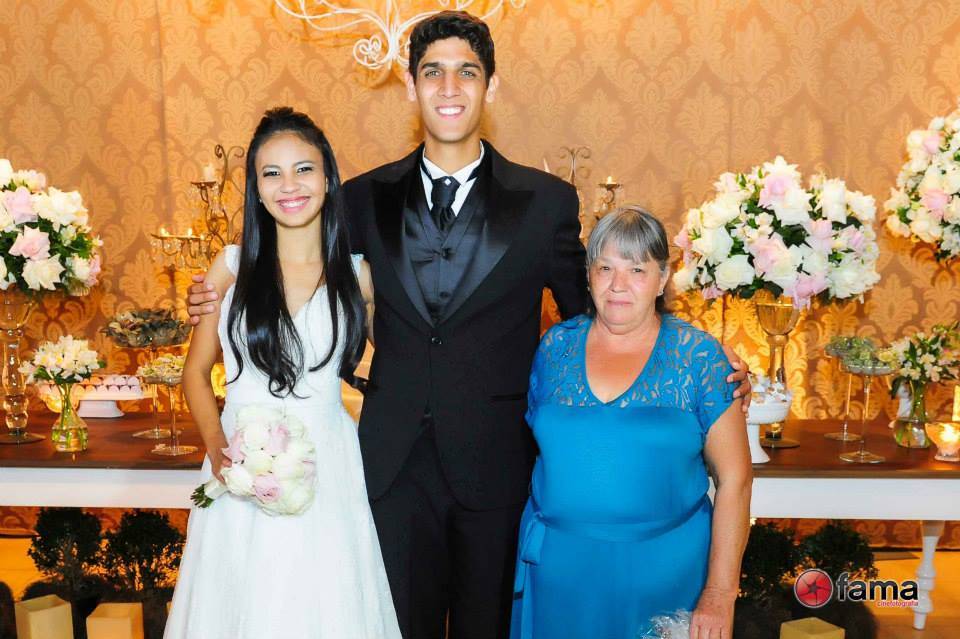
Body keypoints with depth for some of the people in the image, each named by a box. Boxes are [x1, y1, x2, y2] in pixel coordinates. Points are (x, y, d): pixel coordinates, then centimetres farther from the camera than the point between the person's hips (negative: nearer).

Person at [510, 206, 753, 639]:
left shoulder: (698, 356, -7)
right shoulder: (555, 347, 1)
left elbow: (733, 478, -7)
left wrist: (720, 594, -10)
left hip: (663, 567, -2)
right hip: (559, 565, 2)